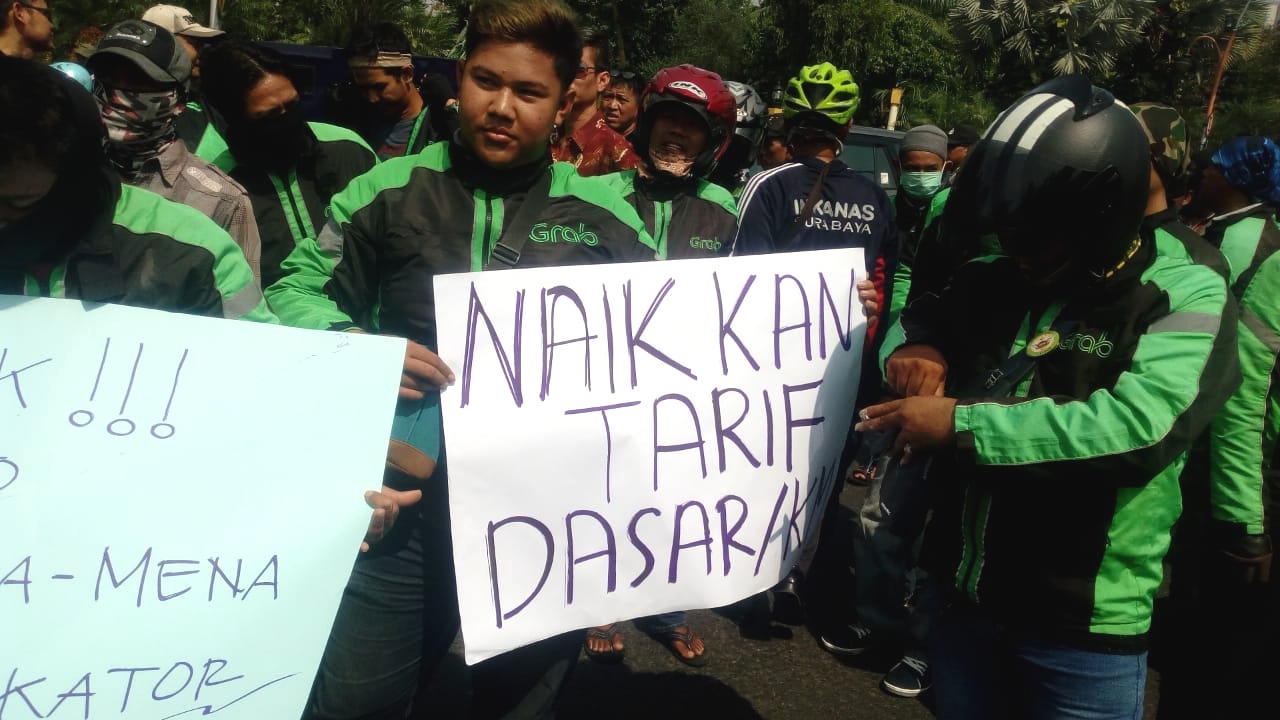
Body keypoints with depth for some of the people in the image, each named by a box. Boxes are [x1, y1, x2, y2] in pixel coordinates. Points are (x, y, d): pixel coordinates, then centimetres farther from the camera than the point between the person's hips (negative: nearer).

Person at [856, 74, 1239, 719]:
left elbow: (1139, 426, -27)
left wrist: (960, 424, -28)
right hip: (961, 596, 5)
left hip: (1082, 628, -5)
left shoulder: (1184, 293, -12)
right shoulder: (1002, 276, 4)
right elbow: (924, 314, 19)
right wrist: (913, 349, -7)